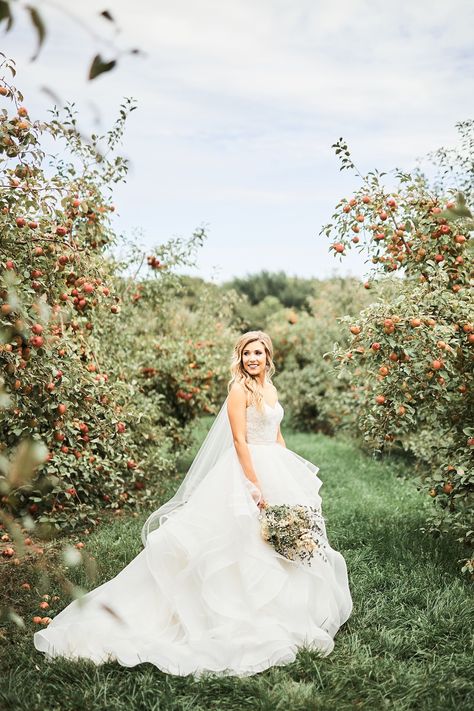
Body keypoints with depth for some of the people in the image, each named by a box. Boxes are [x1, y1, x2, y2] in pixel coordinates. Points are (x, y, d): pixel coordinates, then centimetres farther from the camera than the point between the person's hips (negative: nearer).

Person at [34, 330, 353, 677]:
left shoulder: (271, 389, 13)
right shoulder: (239, 389, -12)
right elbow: (239, 440, -18)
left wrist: (291, 474, 16)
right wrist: (256, 486, -22)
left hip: (276, 469, 8)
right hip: (247, 469, -8)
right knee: (248, 540, -6)